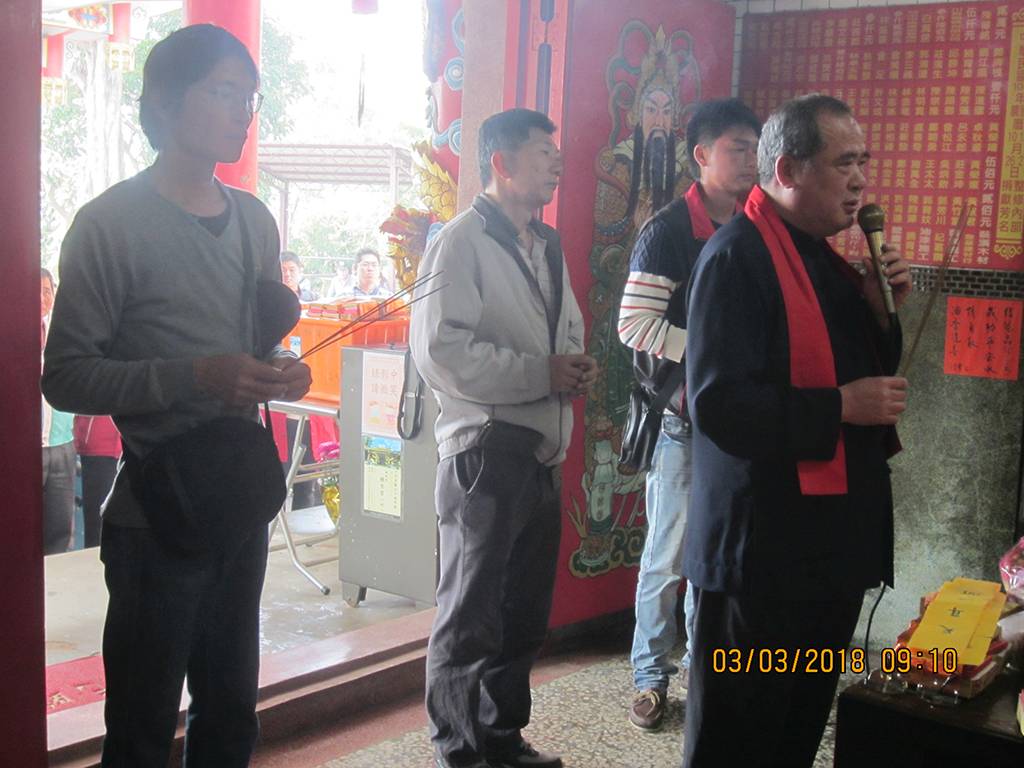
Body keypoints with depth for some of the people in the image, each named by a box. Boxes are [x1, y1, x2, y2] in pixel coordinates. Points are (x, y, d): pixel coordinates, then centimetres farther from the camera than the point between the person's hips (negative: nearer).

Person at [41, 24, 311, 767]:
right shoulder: (112, 222, -10)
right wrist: (197, 376, -25)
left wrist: (283, 370, -2)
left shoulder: (256, 220, 10)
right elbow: (67, 375, -14)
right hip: (158, 514, -6)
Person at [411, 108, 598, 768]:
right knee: (471, 615, 3)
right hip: (487, 448, -8)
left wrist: (579, 368, 3)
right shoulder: (464, 240, -10)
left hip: (542, 451, 8)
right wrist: (542, 373, -18)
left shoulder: (548, 246, 16)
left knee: (525, 614, 17)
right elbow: (440, 349, -21)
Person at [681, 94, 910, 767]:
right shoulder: (737, 256, -15)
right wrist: (841, 407, -22)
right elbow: (717, 403, -25)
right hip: (763, 545, -9)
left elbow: (864, 373, 20)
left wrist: (881, 309, 3)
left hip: (835, 535, 9)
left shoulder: (829, 257, 13)